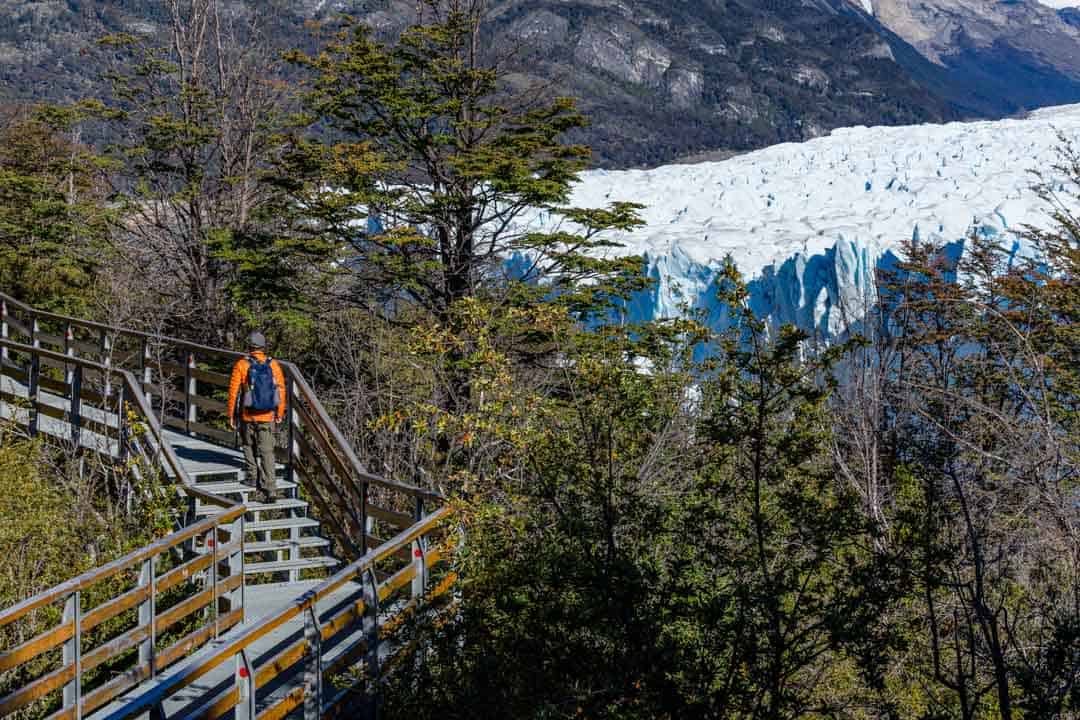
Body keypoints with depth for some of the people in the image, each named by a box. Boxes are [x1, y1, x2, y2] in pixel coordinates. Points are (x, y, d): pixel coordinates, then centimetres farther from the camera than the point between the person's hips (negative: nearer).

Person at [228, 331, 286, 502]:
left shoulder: (242, 365, -6)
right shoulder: (273, 365, -1)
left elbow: (233, 391, -5)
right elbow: (281, 390, 3)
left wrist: (231, 415, 5)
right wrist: (280, 413, 14)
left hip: (247, 416, -1)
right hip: (267, 417, 1)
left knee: (249, 446, 22)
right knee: (267, 453, 0)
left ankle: (253, 479, 28)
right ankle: (270, 490, -8)